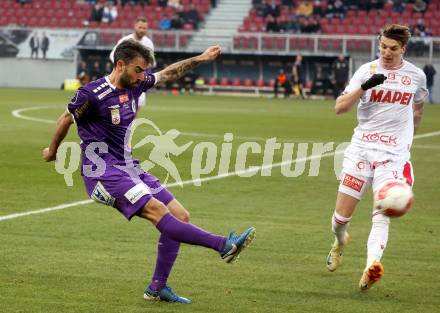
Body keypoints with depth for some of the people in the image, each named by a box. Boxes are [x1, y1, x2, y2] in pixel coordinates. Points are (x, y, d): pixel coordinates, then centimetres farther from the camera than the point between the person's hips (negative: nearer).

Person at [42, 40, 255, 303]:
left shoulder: (135, 84, 6)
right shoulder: (92, 95, -14)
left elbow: (168, 73, 24)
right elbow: (66, 120, 2)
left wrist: (200, 59, 23)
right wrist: (52, 151, 18)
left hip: (128, 167, 9)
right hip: (103, 172, -9)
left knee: (180, 216, 0)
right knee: (157, 210, -26)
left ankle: (157, 288, 6)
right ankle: (224, 245, -36)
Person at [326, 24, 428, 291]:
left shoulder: (416, 75, 5)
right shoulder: (367, 71, 0)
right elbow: (340, 108, -8)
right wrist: (364, 86, -21)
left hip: (394, 155, 0)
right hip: (361, 150, 0)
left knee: (382, 217, -18)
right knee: (341, 217, 2)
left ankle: (371, 267, -31)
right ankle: (341, 242, 35)